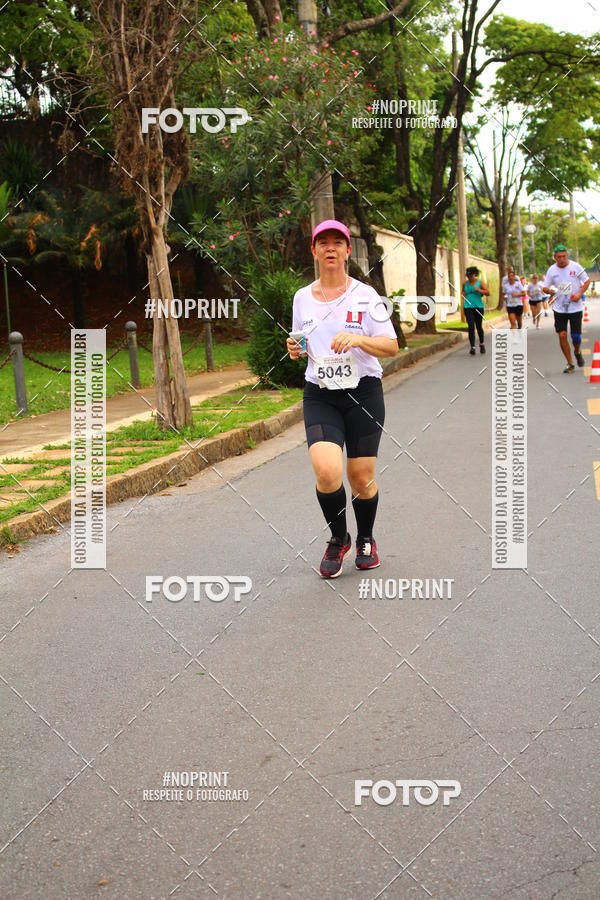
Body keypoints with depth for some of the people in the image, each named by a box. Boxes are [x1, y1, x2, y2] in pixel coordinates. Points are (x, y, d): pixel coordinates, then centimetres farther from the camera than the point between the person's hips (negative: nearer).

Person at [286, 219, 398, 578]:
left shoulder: (365, 295, -2)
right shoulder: (302, 297, 9)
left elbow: (392, 346, -5)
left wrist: (359, 339, -23)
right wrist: (295, 349, -2)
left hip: (364, 393, -1)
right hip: (319, 397, 2)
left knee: (362, 478, 1)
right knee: (327, 472, -19)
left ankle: (366, 539, 31)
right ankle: (338, 539, 9)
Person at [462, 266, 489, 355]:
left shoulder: (480, 282, 0)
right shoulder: (465, 283, 8)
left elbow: (488, 293, -5)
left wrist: (479, 290, -19)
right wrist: (463, 297, 4)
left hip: (478, 307, -1)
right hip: (468, 307, 1)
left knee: (479, 326, 10)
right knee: (471, 327, -11)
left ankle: (481, 344, 33)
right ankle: (472, 347, -14)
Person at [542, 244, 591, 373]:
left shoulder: (575, 266, -7)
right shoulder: (552, 270, -2)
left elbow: (587, 281, 2)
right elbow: (545, 287, 3)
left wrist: (579, 294, -14)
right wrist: (549, 290, -21)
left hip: (575, 307, -1)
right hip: (559, 308, 2)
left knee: (576, 336, -1)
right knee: (562, 335, -6)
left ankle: (577, 352, 34)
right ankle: (570, 364, 8)